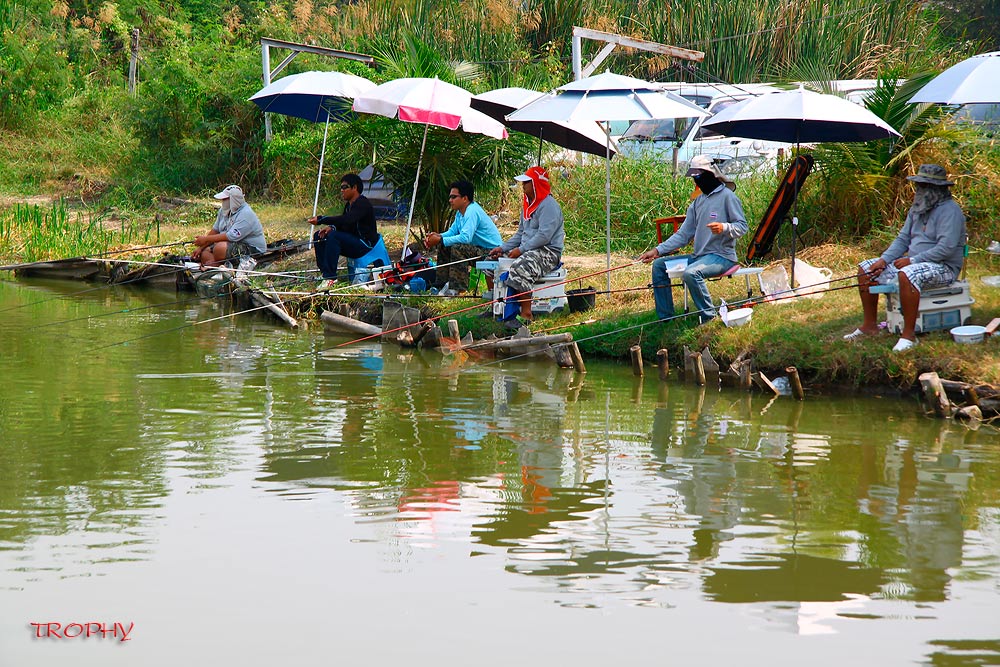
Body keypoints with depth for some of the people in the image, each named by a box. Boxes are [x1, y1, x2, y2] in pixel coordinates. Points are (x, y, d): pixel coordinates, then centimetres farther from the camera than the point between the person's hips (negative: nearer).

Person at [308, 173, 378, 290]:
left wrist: (321, 219, -33)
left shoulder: (362, 204, -18)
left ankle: (330, 277, -30)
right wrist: (331, 228, -9)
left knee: (333, 236, -32)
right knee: (318, 236, 3)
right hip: (353, 242, 10)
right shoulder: (349, 205, 13)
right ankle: (325, 272, -2)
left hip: (365, 244, -10)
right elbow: (342, 224, 15)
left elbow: (346, 220, -33)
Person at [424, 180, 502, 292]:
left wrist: (440, 240, -27)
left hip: (491, 251, -11)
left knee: (458, 248, -31)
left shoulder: (472, 212, -23)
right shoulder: (460, 212, 9)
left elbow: (465, 237, -33)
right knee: (443, 247, 8)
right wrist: (438, 236, -7)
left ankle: (459, 290, -27)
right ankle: (442, 285, 12)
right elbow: (452, 232, 15)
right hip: (478, 249, 11)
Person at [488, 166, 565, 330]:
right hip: (528, 250, 10)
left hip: (549, 252, -10)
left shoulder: (549, 205, -13)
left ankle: (526, 315, -34)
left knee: (520, 268, -38)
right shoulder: (528, 205, 18)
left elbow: (544, 236, -22)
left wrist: (521, 250, -21)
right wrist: (502, 248, 7)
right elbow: (520, 233, 22)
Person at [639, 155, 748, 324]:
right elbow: (683, 234, 16)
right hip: (699, 255, 9)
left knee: (691, 273, -36)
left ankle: (709, 317, -24)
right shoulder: (697, 202, 17)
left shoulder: (727, 196, -7)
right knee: (659, 265, 4)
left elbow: (742, 227, -11)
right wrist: (658, 250, 6)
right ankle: (665, 317, 3)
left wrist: (724, 228, -33)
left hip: (722, 256, -9)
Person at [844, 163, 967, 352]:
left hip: (943, 268, -10)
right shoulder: (917, 209, 12)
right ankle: (869, 325, 11)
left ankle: (909, 334, -35)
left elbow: (946, 248, -25)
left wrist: (912, 260, -23)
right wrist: (884, 260, -3)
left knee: (907, 275, -41)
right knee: (865, 269, 6)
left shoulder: (949, 210, -16)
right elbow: (903, 239, 14)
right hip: (914, 263, 10)